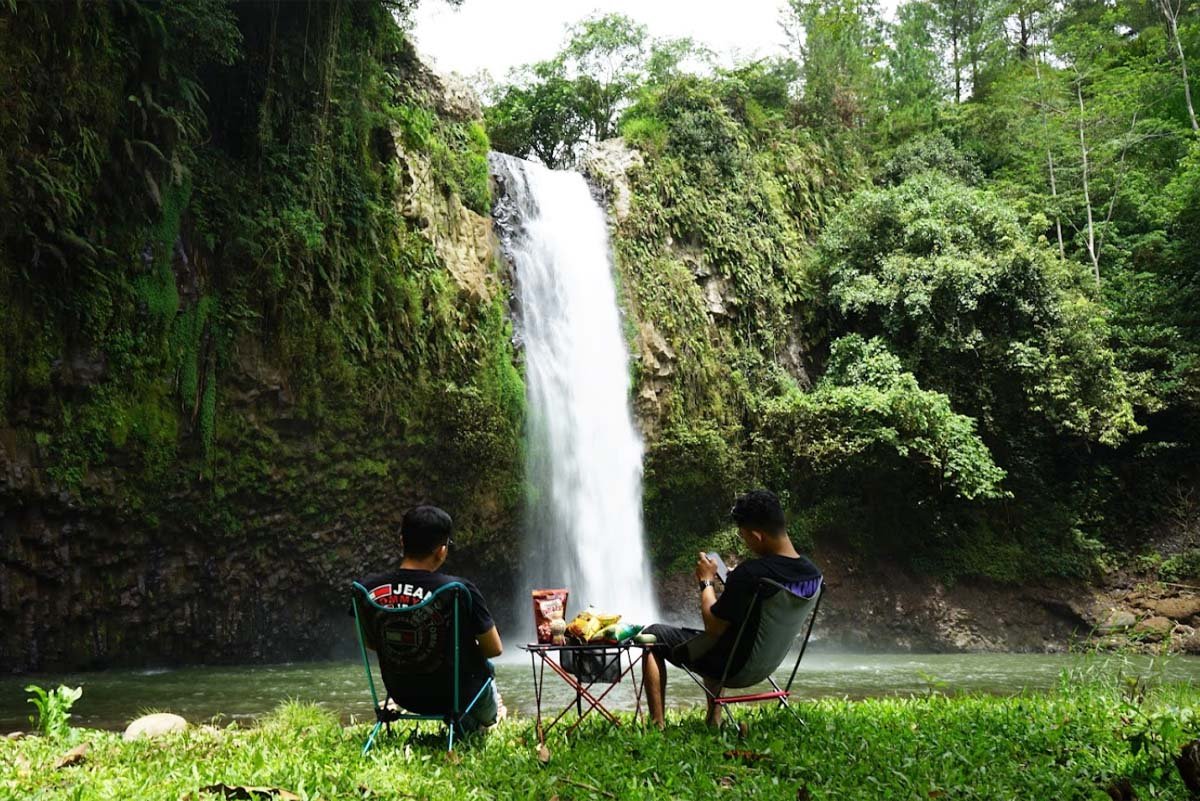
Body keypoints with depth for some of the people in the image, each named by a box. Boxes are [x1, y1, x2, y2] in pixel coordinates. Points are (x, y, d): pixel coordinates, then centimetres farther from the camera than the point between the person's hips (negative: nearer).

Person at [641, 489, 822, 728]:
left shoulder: (749, 573, -32)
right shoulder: (813, 573, -8)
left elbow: (713, 629, -22)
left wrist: (706, 581, -9)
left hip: (731, 664, -8)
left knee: (653, 636, 12)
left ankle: (657, 725, 11)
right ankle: (714, 720, 36)